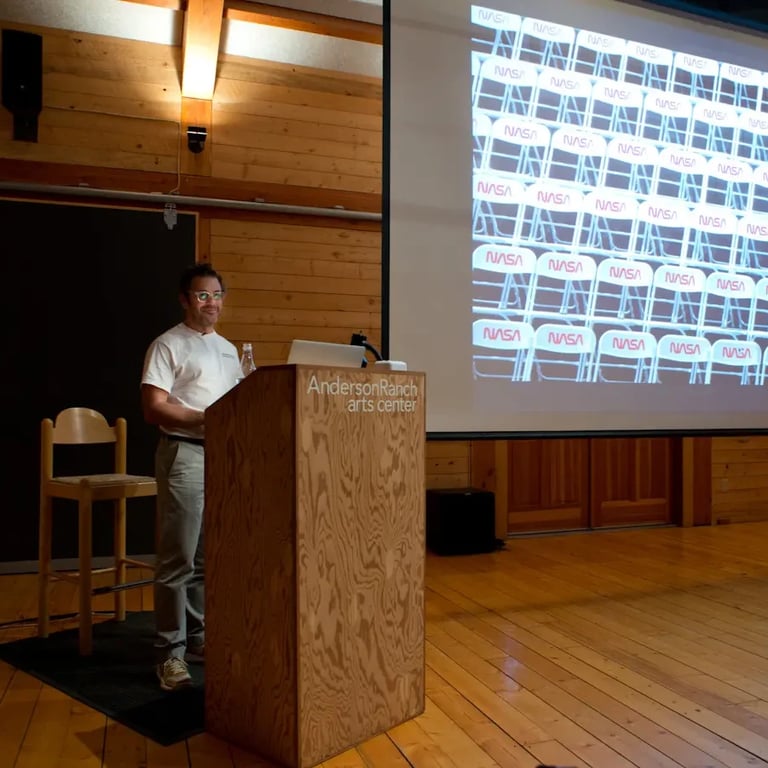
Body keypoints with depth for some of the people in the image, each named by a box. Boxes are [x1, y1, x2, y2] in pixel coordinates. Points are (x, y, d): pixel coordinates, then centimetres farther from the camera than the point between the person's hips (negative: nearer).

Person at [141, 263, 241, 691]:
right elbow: (154, 408, -13)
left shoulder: (229, 349, 17)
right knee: (179, 559, -3)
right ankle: (172, 652, 6)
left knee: (211, 557, 13)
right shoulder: (168, 345, -5)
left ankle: (198, 638, 25)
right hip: (185, 454, -7)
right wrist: (205, 419, -20)